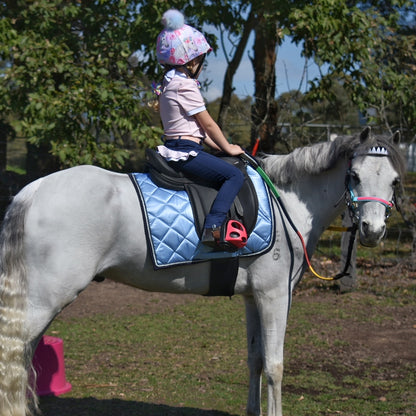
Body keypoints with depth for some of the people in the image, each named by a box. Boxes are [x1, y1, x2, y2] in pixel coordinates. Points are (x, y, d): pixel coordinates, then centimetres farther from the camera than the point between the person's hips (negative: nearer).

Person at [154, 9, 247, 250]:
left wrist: (220, 147, 17)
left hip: (174, 149, 11)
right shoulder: (185, 86, -13)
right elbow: (208, 124, -8)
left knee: (230, 174, 20)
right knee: (235, 175, -16)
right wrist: (228, 148, 5)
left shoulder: (170, 84, 18)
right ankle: (214, 227, -30)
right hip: (186, 151, -11)